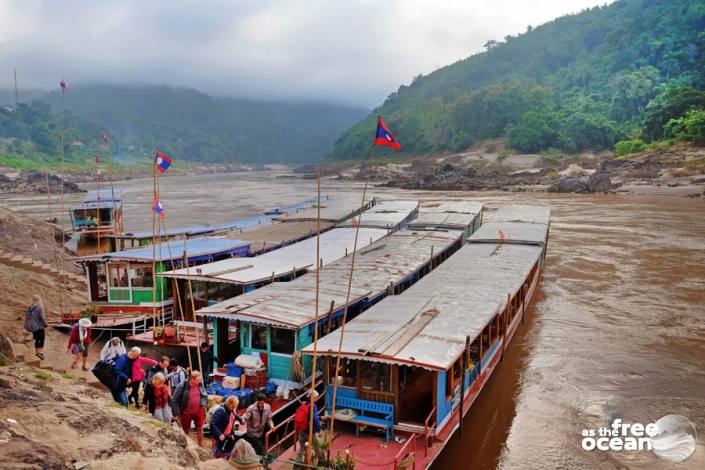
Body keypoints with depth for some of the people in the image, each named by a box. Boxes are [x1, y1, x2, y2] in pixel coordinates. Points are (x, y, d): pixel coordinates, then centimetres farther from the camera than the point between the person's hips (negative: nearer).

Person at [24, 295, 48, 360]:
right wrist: (45, 324, -2)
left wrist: (27, 326, 19)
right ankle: (40, 352, -12)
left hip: (32, 327, 7)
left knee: (37, 339, 16)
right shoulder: (40, 307, -16)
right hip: (39, 326, -7)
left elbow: (26, 316, 10)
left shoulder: (29, 307, 4)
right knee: (41, 339, -2)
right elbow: (42, 317, -17)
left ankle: (37, 352, 22)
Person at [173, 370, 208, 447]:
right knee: (186, 430, 13)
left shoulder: (200, 385, -5)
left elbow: (205, 396, 14)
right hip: (186, 412, -3)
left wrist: (204, 405, 4)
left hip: (199, 411, 3)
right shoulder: (182, 386, -18)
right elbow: (175, 400, -10)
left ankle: (201, 447, 26)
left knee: (200, 429, 12)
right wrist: (178, 413, -7)